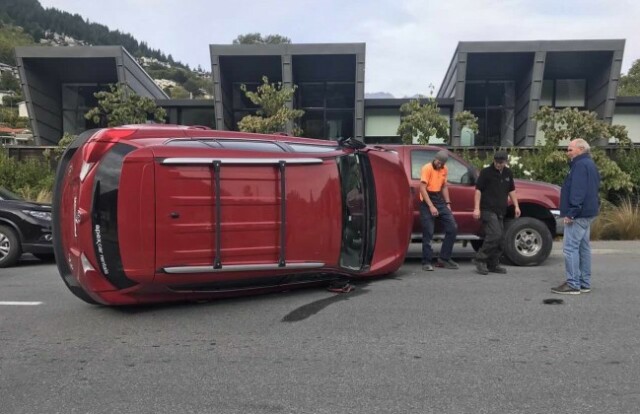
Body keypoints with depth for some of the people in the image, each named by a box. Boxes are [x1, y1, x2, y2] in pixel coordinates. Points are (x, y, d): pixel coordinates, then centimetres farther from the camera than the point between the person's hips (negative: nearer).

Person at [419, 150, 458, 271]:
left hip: (440, 200, 7)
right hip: (427, 202, -7)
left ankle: (444, 258, 10)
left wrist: (448, 203, 10)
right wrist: (431, 206, -22)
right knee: (428, 233, -8)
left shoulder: (444, 169, 11)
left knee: (453, 228, 1)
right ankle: (426, 262, 2)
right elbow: (422, 188, -17)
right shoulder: (427, 168, -10)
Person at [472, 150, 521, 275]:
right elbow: (478, 190, -7)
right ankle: (480, 259, -6)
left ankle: (493, 264, 16)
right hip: (488, 210, -7)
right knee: (495, 235, -18)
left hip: (501, 211, 7)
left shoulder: (508, 173, 14)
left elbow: (511, 190, 22)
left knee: (500, 238, 6)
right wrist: (477, 208, -14)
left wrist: (516, 206, 14)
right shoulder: (486, 172, -5)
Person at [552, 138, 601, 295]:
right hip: (587, 213, 11)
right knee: (583, 247, 13)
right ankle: (584, 283, 17)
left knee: (570, 247, -9)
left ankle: (573, 284, -8)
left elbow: (578, 191, -23)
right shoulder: (590, 164, 20)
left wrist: (571, 212, -23)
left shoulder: (580, 165, -15)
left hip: (578, 214, -11)